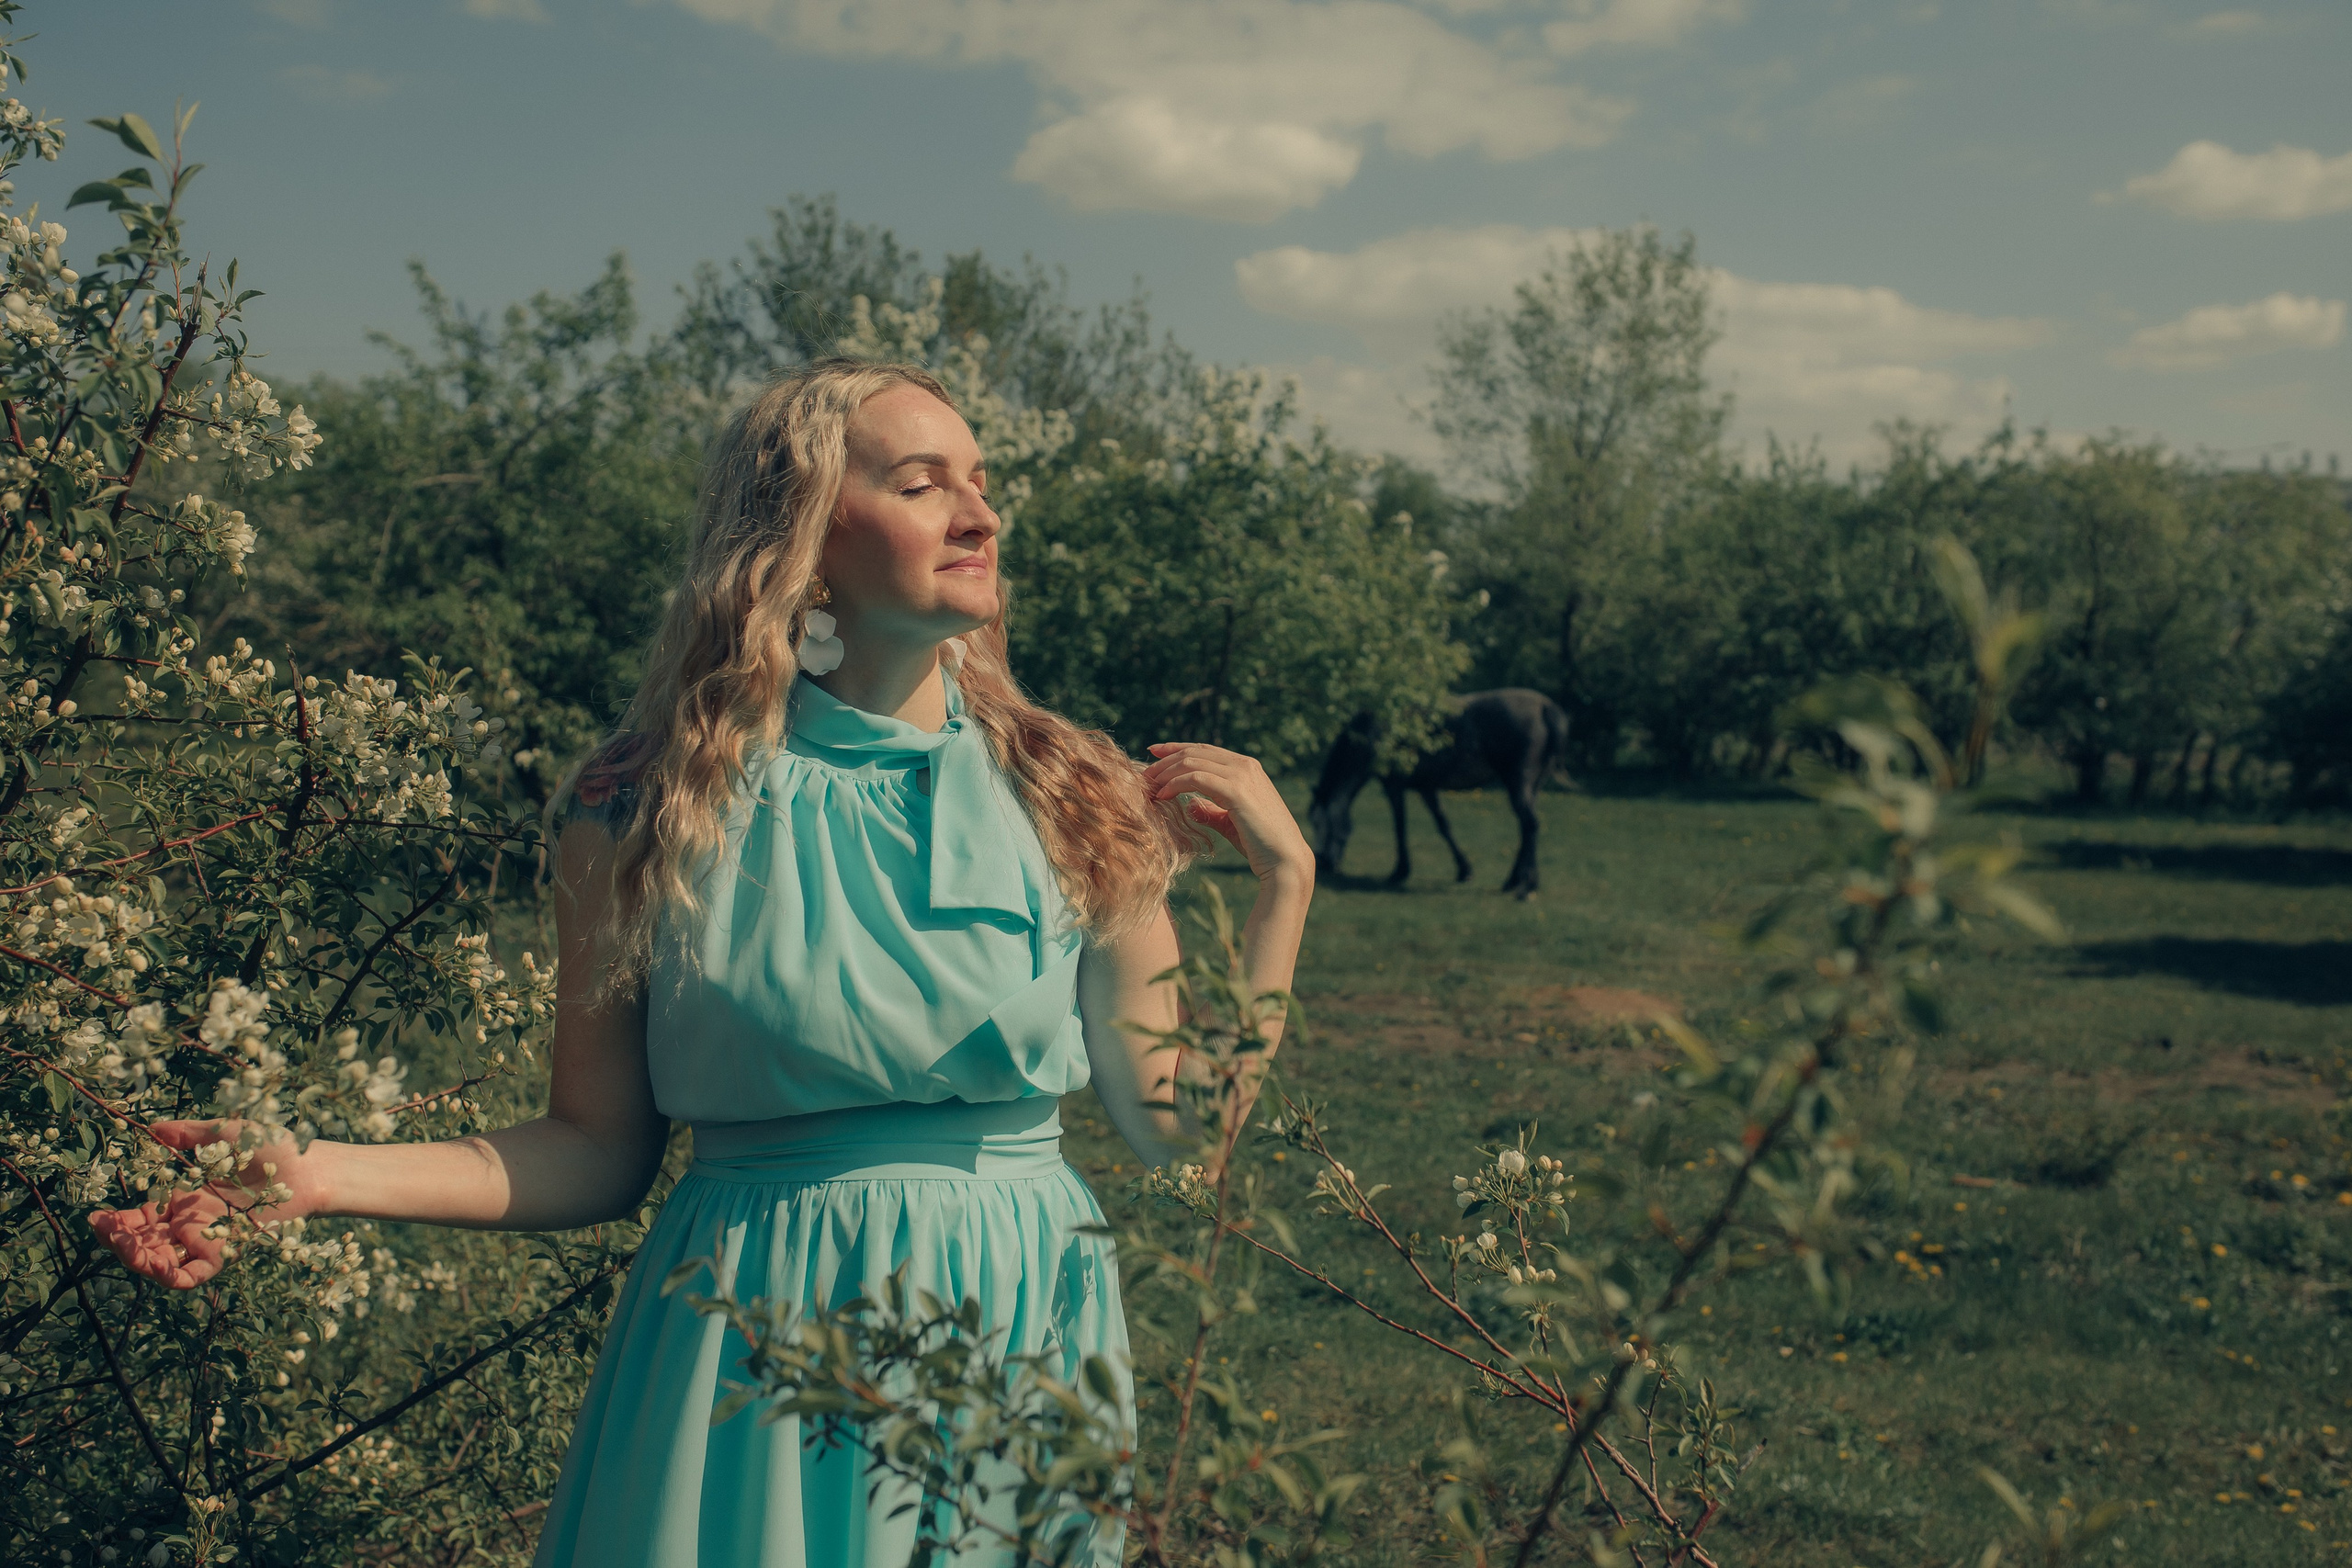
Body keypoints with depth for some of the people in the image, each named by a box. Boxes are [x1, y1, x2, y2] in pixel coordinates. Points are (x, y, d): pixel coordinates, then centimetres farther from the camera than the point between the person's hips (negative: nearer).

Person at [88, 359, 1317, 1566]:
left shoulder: (1077, 806, -1)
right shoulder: (643, 817, -5)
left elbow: (1177, 1128, 0)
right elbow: (596, 1151, 0)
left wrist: (1283, 877, -4)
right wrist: (325, 1174, -11)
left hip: (1023, 1339, 2)